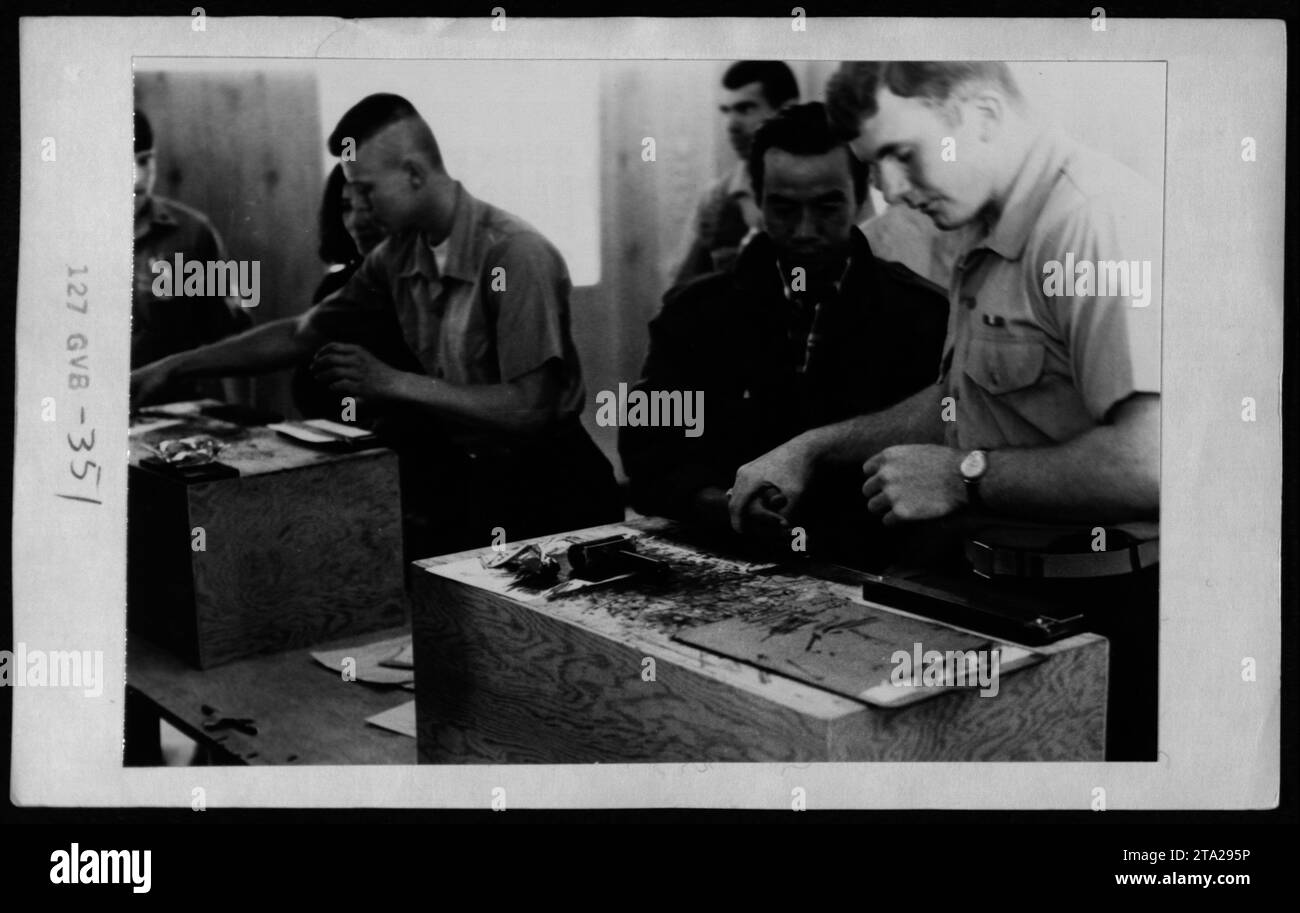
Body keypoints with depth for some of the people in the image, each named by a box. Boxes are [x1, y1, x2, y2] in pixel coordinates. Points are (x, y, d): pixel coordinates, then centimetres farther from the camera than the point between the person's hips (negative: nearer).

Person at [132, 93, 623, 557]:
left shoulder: (516, 255, -19)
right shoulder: (398, 256, 2)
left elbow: (528, 409, -24)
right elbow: (301, 334, 13)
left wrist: (392, 383, -21)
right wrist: (174, 366, 9)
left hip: (541, 480, -6)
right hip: (460, 470, 6)